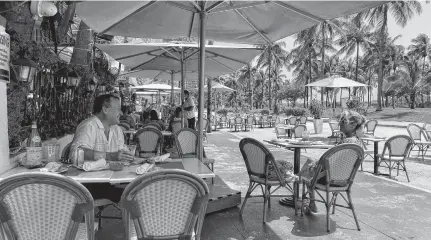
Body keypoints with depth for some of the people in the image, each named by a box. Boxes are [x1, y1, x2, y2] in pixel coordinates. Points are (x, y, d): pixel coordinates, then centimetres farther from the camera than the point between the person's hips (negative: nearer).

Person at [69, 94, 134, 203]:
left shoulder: (117, 129, 16)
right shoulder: (89, 126, -11)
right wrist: (109, 156, -31)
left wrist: (126, 156, -11)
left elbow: (123, 152, 13)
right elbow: (76, 152, -27)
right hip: (88, 182, -7)